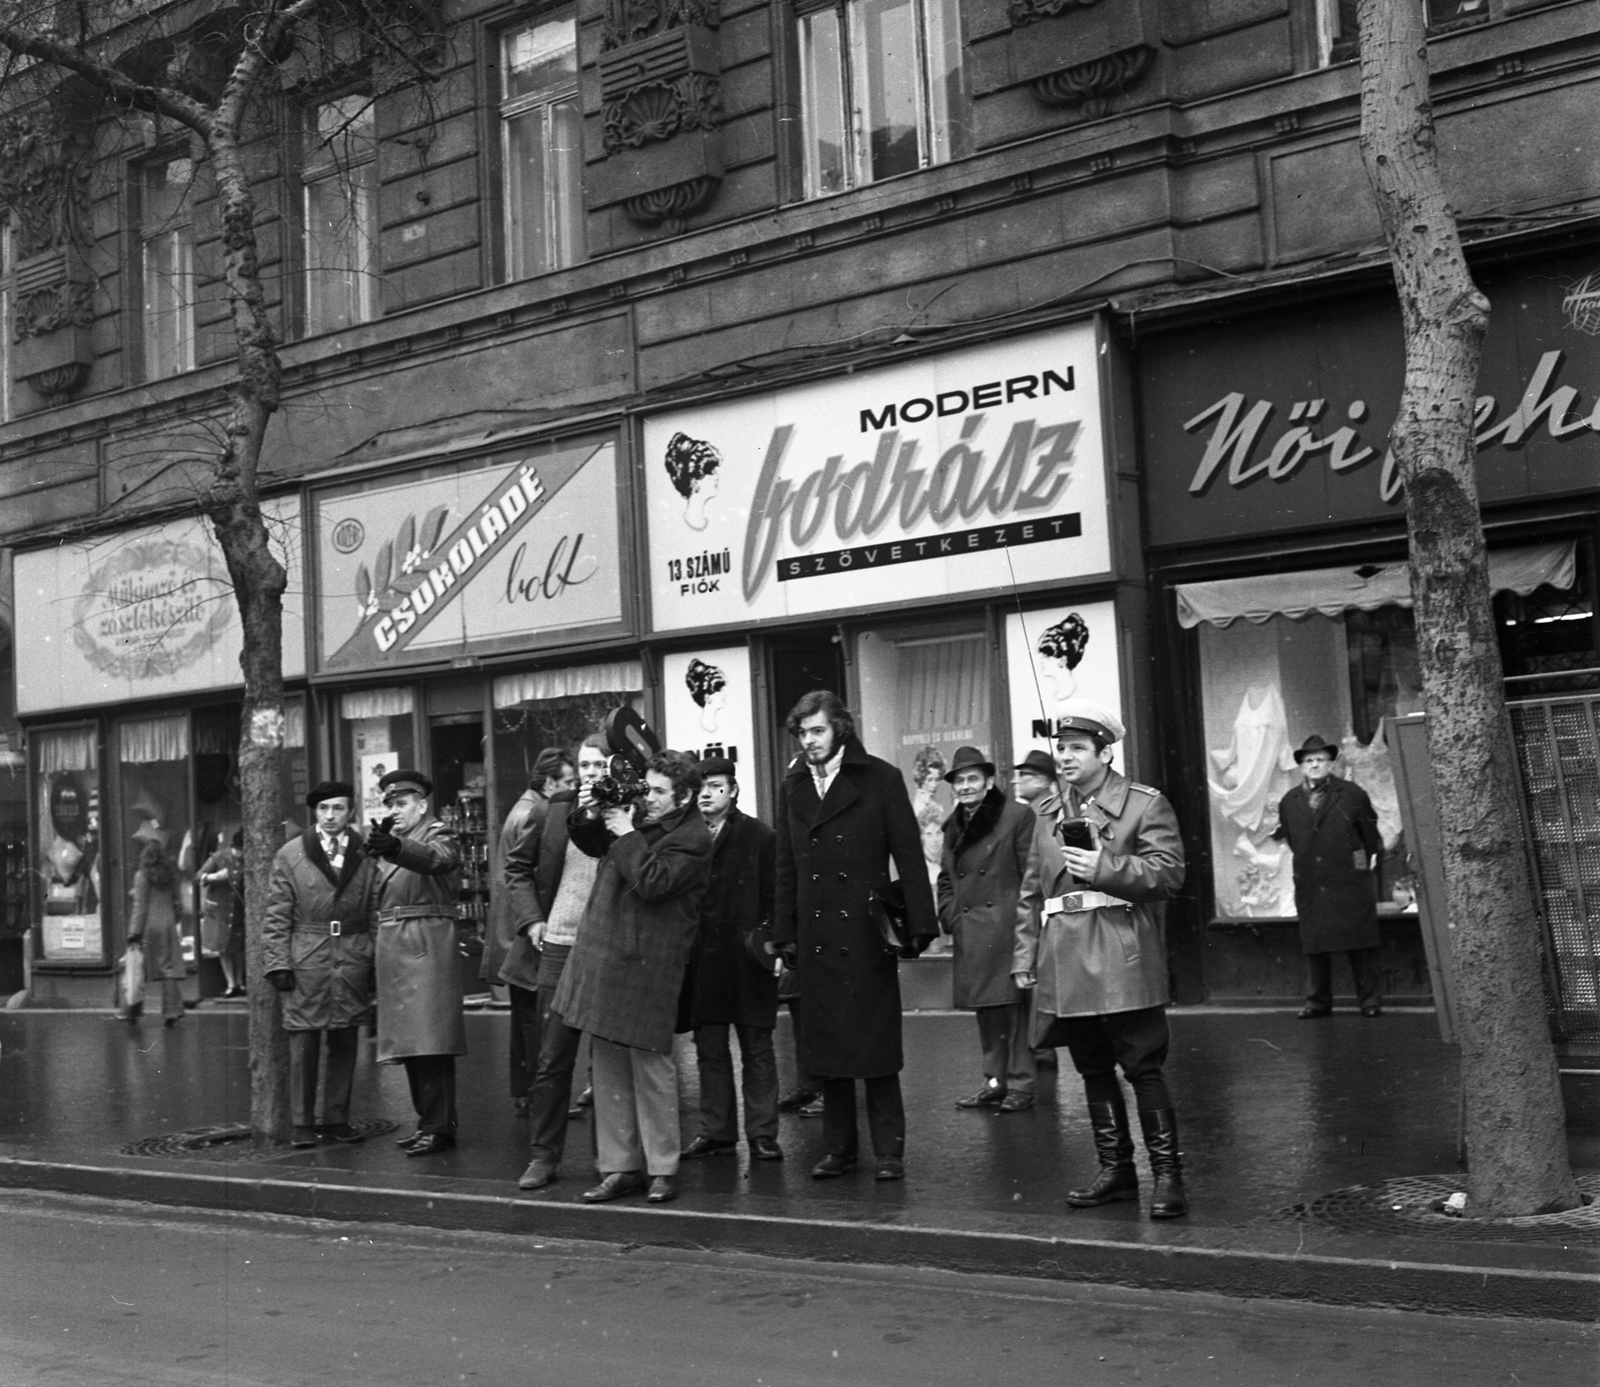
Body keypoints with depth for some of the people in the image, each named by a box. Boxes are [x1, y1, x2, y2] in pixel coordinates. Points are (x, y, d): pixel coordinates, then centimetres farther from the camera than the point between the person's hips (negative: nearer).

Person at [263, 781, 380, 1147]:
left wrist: (378, 963, 3)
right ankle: (302, 1123, 8)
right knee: (303, 1045, 0)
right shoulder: (290, 855, 3)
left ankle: (336, 1120, 17)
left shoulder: (367, 855, 7)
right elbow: (277, 916, 2)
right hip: (306, 962, -2)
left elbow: (376, 913, 8)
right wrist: (277, 962, -6)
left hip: (353, 962, 2)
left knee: (344, 1045, 7)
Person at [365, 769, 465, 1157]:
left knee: (430, 1041, -10)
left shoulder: (439, 838, -3)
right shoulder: (391, 844, 21)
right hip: (392, 949, 8)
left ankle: (440, 1126, -8)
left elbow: (433, 859, -28)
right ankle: (428, 1121, 17)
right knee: (409, 1041, 10)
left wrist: (395, 848, -46)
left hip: (427, 946, -8)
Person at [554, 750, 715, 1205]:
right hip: (604, 953, 8)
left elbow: (652, 882, -22)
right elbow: (597, 845, 25)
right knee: (608, 1065, 11)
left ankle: (662, 1170, 12)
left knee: (649, 1064, -1)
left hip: (646, 962, -8)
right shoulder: (639, 813, 12)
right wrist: (586, 817, 6)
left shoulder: (692, 837, -10)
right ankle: (619, 1167, 19)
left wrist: (626, 835, -13)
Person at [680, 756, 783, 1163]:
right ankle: (716, 1130, 19)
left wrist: (772, 942, -12)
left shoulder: (759, 837, -2)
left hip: (746, 960, -3)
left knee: (757, 1049, 4)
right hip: (701, 959, 3)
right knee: (709, 1049, 10)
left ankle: (762, 1133, 11)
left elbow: (774, 895, -3)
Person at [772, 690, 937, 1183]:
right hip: (814, 934, 4)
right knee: (825, 1045, 7)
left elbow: (908, 855, -2)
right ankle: (838, 1146, 17)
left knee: (876, 1044, 0)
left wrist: (919, 924, -7)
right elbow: (787, 865, 13)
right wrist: (784, 932, 8)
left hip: (866, 932, -4)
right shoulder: (792, 786, 12)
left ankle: (889, 1150, 8)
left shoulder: (880, 779, 0)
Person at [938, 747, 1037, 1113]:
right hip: (970, 934, 7)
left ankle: (1021, 1085, 3)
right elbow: (946, 878, 23)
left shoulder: (1018, 816, -5)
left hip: (1008, 928, -6)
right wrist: (950, 915, 9)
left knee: (1014, 1006, -4)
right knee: (985, 1009, 12)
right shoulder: (954, 825, 16)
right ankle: (995, 1081, 21)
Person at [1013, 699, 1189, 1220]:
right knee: (1094, 1070, 11)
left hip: (1123, 961, -6)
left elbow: (1169, 872, -9)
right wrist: (1025, 956, 14)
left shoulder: (1145, 804, 0)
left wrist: (1106, 867, -18)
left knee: (1143, 1067, -6)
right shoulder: (1047, 813, 17)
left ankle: (1167, 1174, 2)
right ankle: (1115, 1170, 21)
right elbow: (1032, 890, 20)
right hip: (1066, 964, 6)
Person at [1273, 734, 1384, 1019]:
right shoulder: (1289, 802, 7)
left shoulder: (1352, 794, 0)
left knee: (1359, 944, 0)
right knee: (1314, 946, 7)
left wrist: (1361, 865, 6)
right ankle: (1317, 1001, 16)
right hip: (1309, 886, 3)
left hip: (1349, 883, -3)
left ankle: (1370, 1000, 8)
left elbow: (1370, 835, 5)